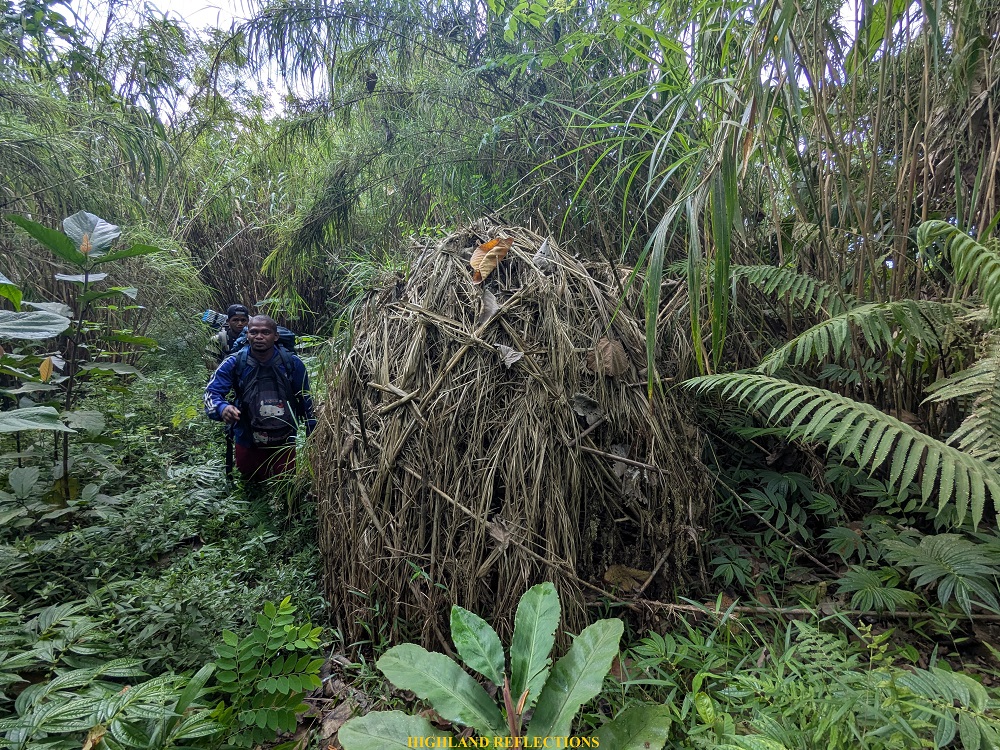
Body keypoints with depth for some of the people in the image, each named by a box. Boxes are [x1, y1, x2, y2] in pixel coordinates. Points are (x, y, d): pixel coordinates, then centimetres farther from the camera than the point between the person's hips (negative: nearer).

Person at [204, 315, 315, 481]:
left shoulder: (292, 363, -10)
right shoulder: (234, 363, -12)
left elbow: (305, 401, 0)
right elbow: (211, 393, -14)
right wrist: (222, 408, -38)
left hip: (284, 442, 0)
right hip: (247, 442, 0)